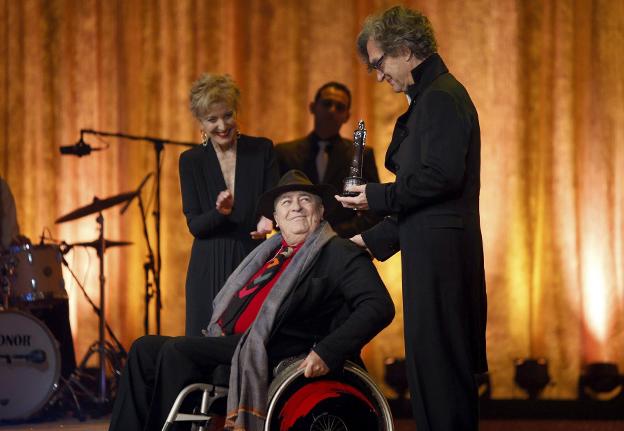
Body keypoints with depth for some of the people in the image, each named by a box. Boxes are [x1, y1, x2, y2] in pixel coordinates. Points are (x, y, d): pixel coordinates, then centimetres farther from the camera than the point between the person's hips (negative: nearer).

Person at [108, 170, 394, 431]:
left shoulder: (340, 254, 0)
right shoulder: (268, 251, 24)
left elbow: (378, 306, -13)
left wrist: (327, 353, -24)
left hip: (273, 355, -8)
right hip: (229, 344, 8)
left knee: (176, 351, -25)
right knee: (145, 349, -5)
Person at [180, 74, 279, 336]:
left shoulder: (262, 149, 2)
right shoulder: (191, 161, 3)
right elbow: (194, 225, -1)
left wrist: (268, 219, -24)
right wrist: (219, 213, -21)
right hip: (210, 268, 0)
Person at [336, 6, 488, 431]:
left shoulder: (441, 97, -11)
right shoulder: (431, 96, 20)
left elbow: (442, 176, -21)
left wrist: (378, 196, -10)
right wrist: (374, 238, 23)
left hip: (439, 253, -10)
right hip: (437, 253, 10)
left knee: (437, 362, -8)